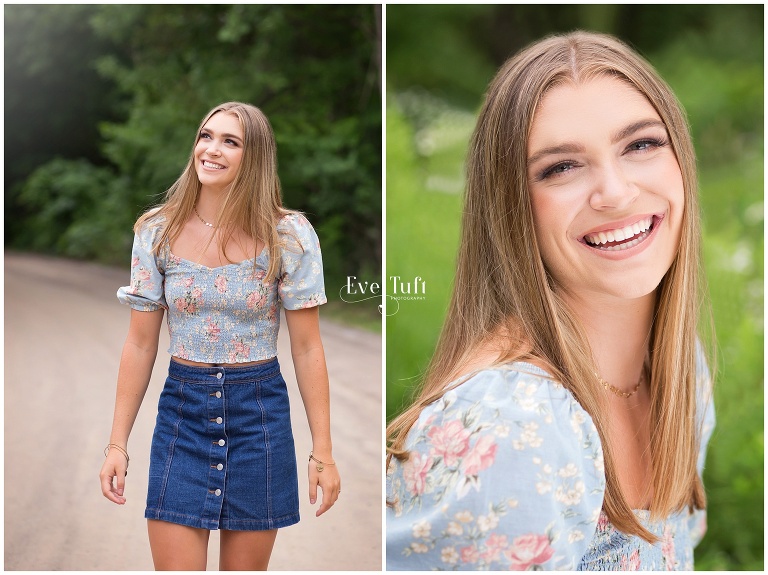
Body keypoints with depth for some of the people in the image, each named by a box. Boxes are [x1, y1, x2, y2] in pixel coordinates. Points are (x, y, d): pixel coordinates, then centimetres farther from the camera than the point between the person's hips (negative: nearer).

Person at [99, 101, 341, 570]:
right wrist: (117, 443, 1)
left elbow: (307, 348, -5)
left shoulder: (289, 235, -7)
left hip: (261, 413, -1)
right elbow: (140, 344, 3)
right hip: (182, 412, 1)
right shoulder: (157, 231, -1)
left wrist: (323, 451, -6)